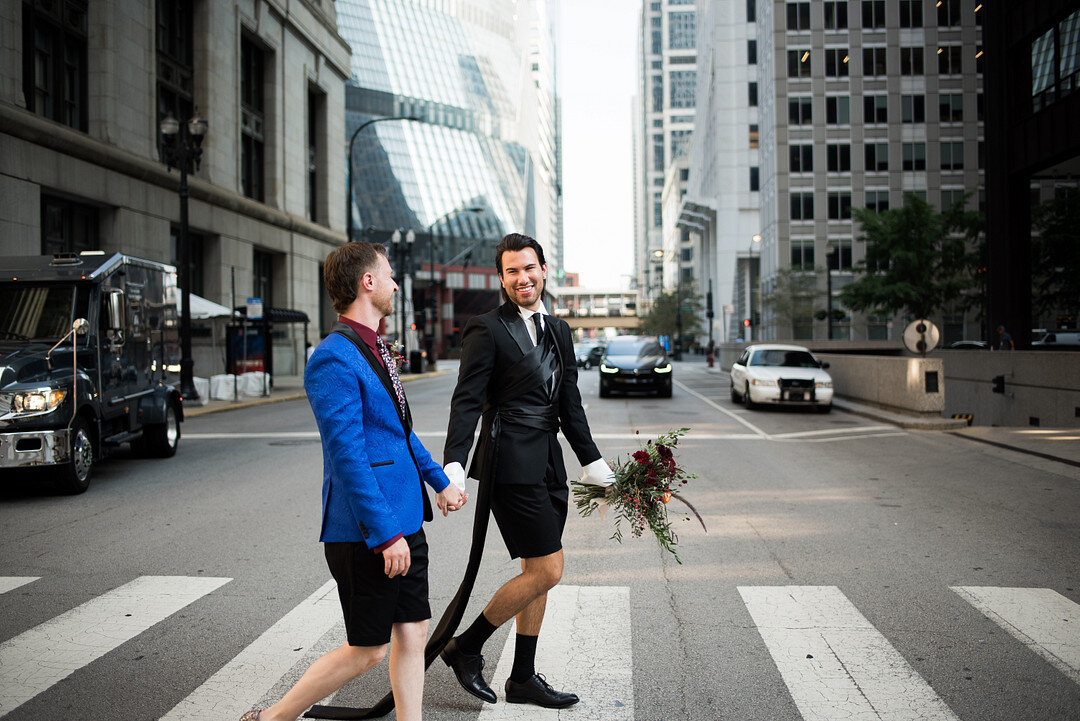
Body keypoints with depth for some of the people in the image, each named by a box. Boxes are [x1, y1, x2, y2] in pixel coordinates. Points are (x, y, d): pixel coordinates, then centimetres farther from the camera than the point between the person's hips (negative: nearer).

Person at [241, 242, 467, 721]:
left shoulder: (373, 349, 13)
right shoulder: (334, 359, -19)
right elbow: (347, 457, -23)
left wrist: (439, 480, 26)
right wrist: (385, 535, -23)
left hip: (404, 519, 9)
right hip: (367, 530, -9)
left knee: (413, 634, 12)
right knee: (367, 651, 3)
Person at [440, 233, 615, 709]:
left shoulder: (558, 330, 15)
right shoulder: (487, 330, -8)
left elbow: (570, 405, 18)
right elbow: (466, 402, -13)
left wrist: (593, 463, 18)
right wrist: (453, 467, -23)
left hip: (548, 464, 8)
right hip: (511, 466, -8)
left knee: (537, 573, 13)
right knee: (546, 571, -8)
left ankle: (523, 679, 25)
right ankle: (466, 647, 9)